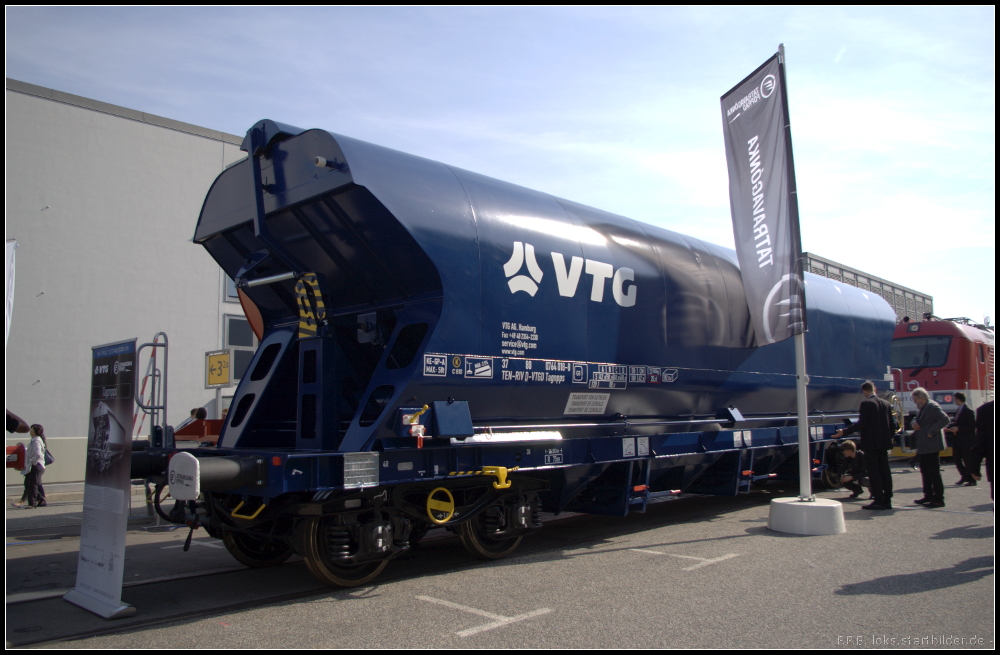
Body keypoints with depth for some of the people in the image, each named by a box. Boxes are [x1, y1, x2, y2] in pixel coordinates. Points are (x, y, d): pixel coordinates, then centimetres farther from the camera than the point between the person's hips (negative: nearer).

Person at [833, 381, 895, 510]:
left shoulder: (866, 403, -11)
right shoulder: (886, 404, 10)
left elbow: (861, 424, -17)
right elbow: (891, 424, 14)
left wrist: (844, 432, -12)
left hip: (871, 443, -7)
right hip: (884, 443, 7)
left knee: (873, 472, -3)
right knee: (884, 471, 10)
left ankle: (879, 501, -4)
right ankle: (887, 500, 13)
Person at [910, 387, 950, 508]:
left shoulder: (933, 406, -14)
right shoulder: (921, 408, 16)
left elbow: (944, 419, -25)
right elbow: (919, 421, 26)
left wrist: (931, 432, -23)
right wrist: (913, 423, 2)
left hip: (931, 446, -10)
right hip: (923, 447, 10)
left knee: (934, 473, -7)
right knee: (925, 472, 16)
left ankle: (938, 499, -3)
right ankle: (928, 496, 25)